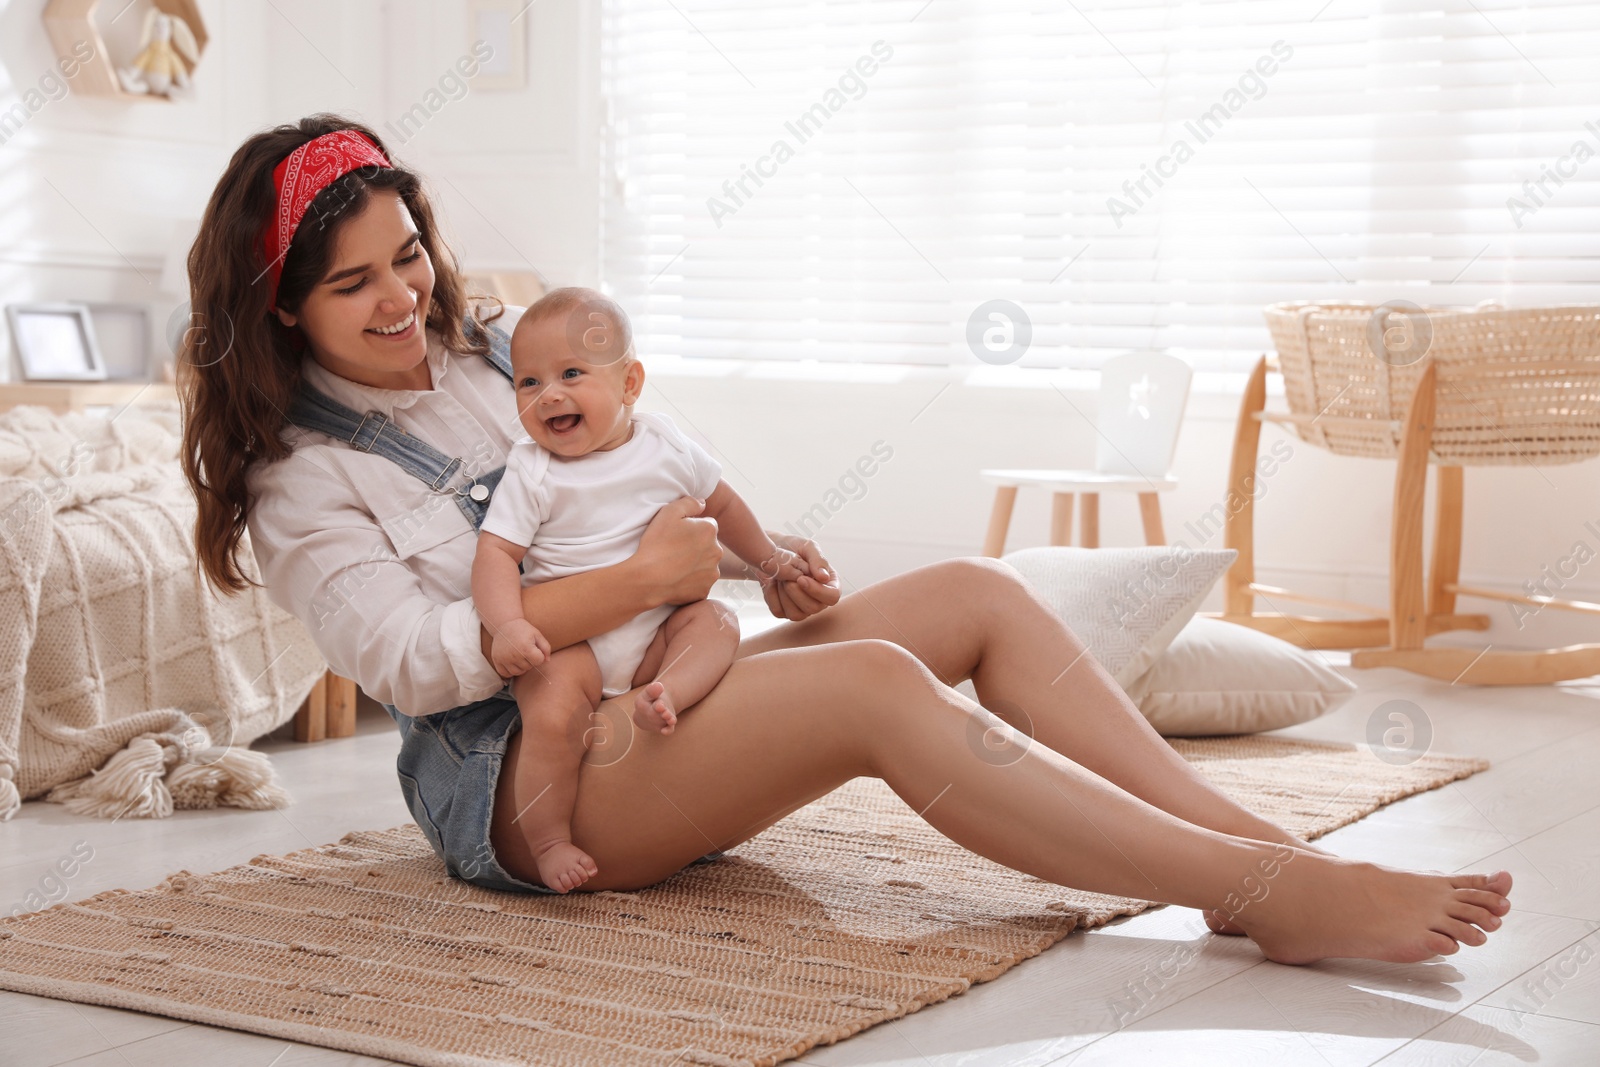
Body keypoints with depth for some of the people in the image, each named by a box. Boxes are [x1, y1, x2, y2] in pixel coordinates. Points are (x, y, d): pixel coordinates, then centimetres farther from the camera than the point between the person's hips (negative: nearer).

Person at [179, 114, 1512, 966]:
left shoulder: (487, 350, 15)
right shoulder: (296, 482, -4)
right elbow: (408, 657, -19)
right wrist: (642, 581, -21)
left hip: (650, 694, 8)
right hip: (515, 779, -8)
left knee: (980, 594, -11)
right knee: (877, 684, -33)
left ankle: (1259, 842, -20)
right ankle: (1275, 899, -36)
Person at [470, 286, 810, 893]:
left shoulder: (666, 448, 4)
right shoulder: (530, 473, -5)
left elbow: (721, 505, 22)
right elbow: (495, 552, -13)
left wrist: (770, 559, 27)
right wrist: (507, 624, -30)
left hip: (655, 630, 4)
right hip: (565, 643, -4)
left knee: (717, 621, -17)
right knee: (552, 715, -28)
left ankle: (664, 694, -38)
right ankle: (548, 841, -12)